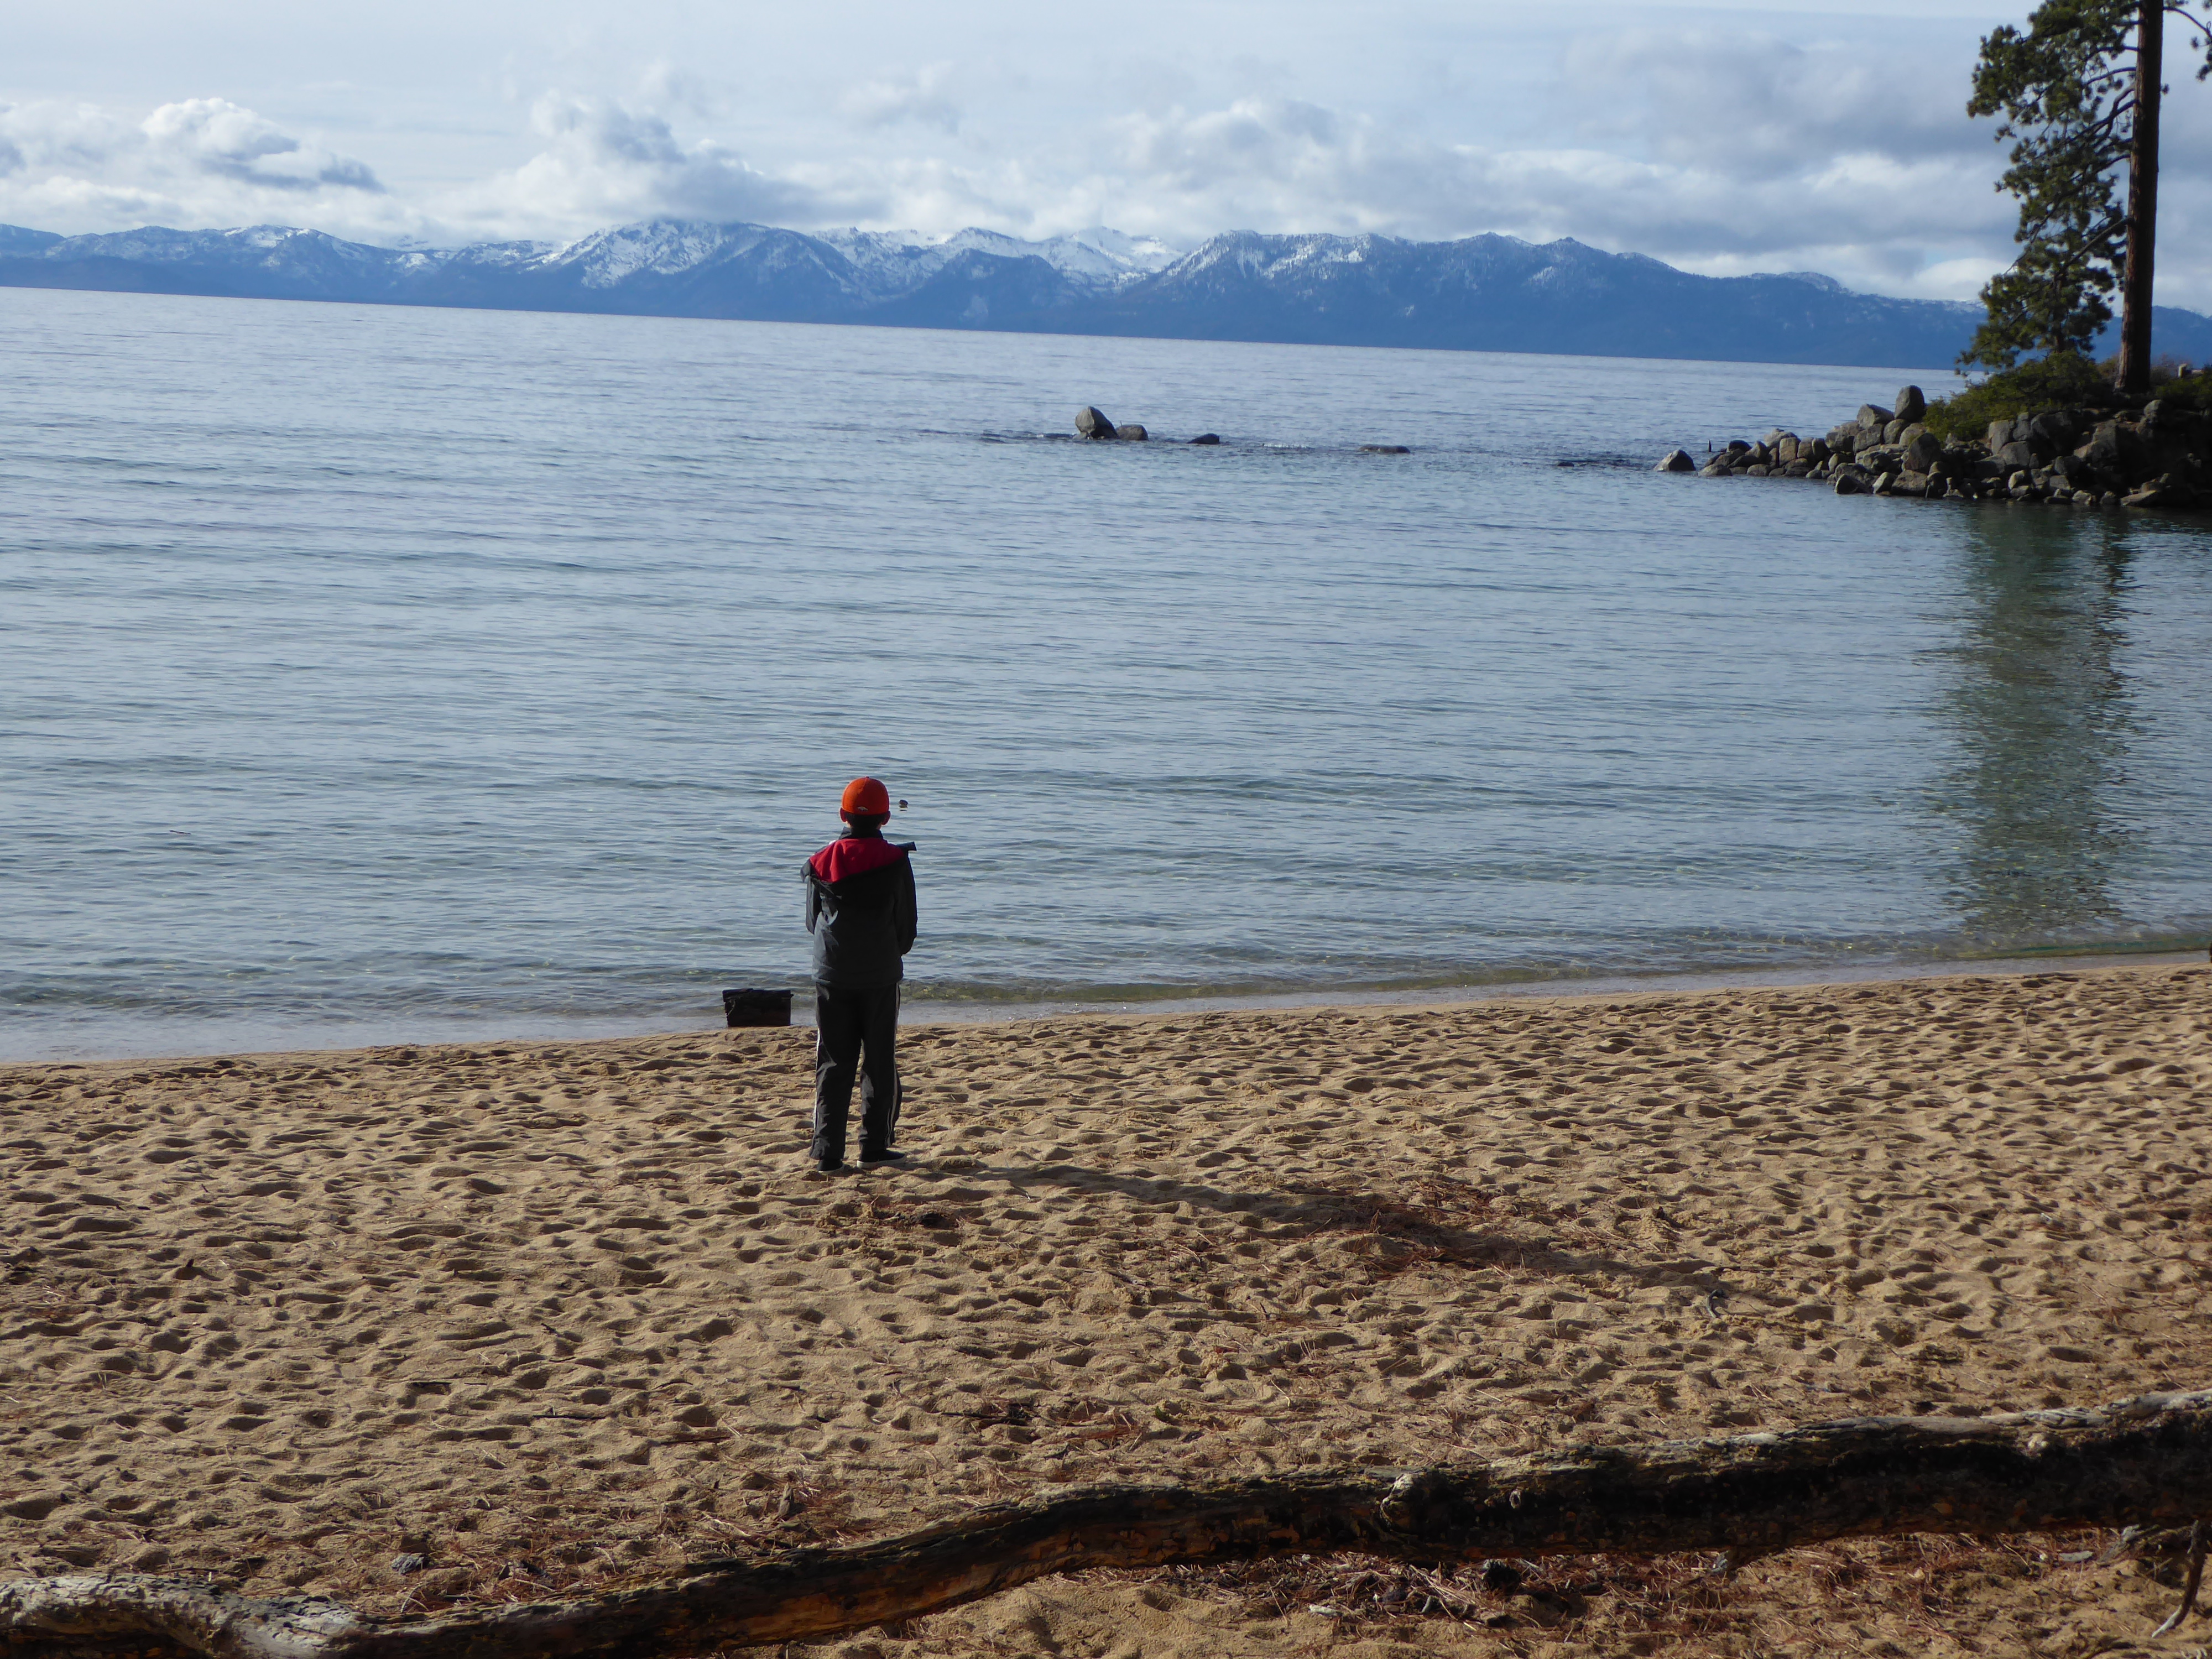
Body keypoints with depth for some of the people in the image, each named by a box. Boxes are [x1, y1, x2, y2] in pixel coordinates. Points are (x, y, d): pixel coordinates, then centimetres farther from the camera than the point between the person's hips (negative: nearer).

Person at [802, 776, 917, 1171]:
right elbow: (907, 925, 1)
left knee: (833, 1064, 5)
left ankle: (828, 1151, 0)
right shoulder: (895, 861, -5)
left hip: (832, 975, 2)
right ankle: (874, 1146, 9)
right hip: (880, 976, -2)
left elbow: (812, 921, 11)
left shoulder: (822, 862, 1)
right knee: (879, 1062, 8)